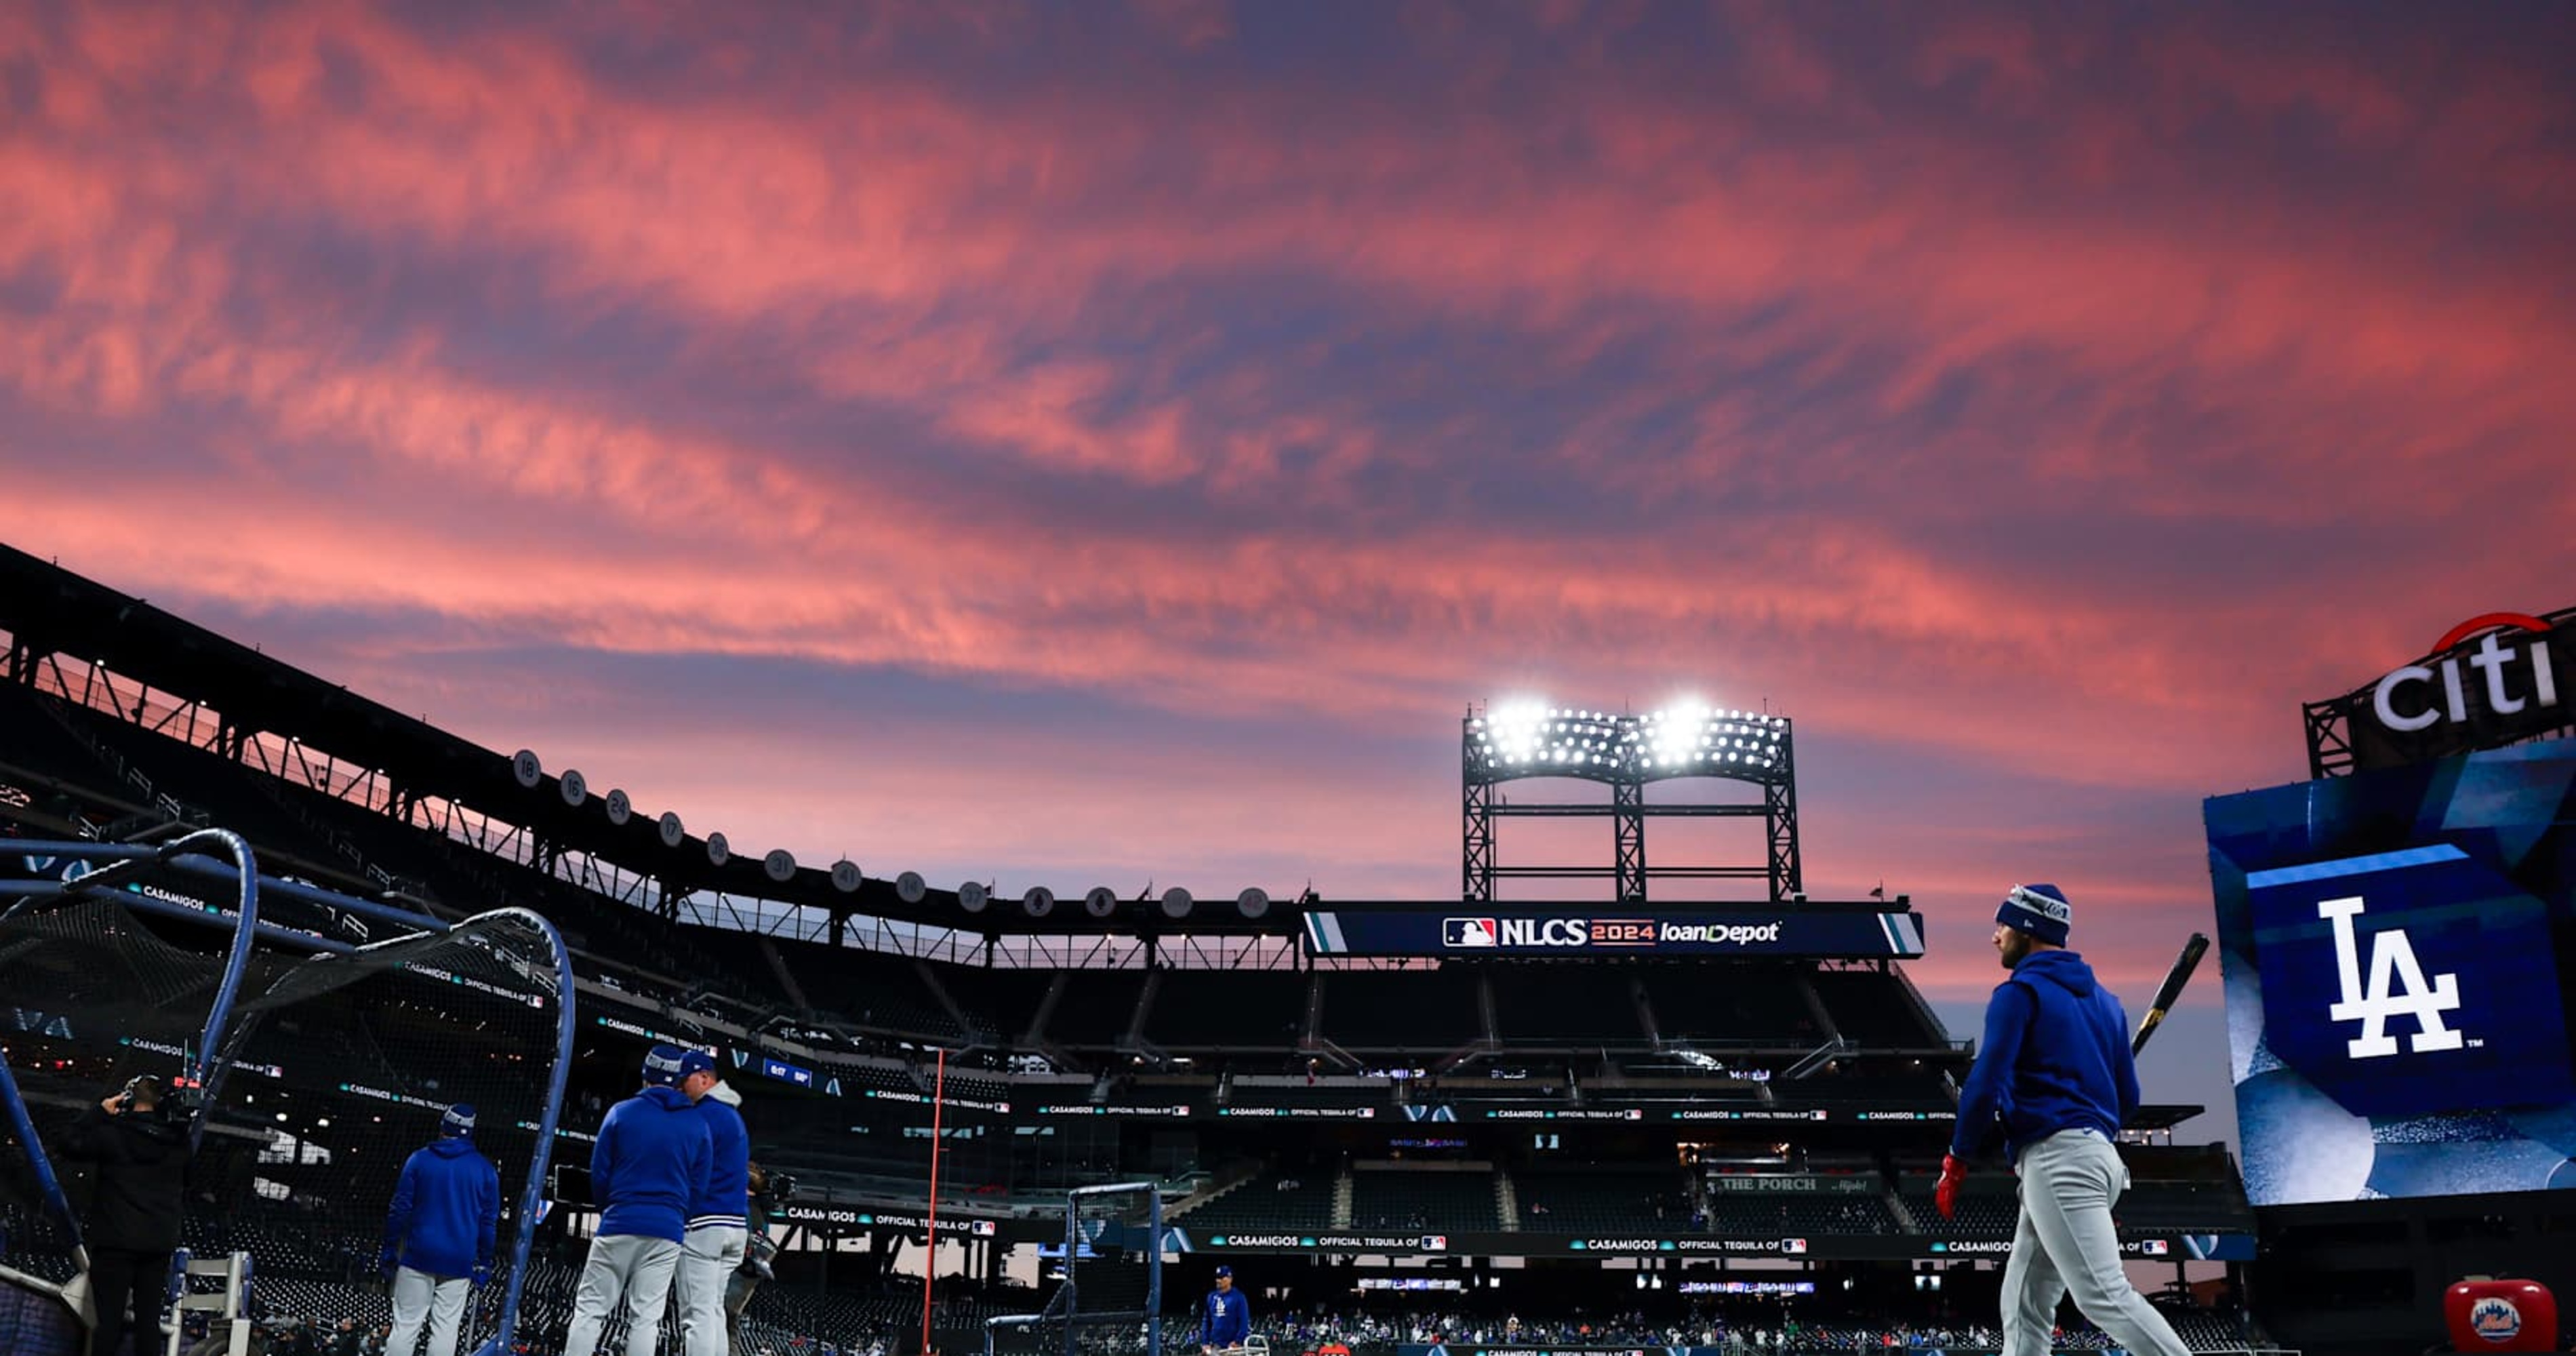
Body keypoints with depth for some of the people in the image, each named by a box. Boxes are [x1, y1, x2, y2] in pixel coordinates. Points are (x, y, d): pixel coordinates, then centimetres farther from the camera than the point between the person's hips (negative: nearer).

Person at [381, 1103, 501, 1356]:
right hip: (460, 1262, 0)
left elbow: (400, 1210, -1)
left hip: (418, 1256, 0)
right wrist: (483, 1265, 10)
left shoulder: (419, 1159, 0)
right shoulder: (485, 1169, 2)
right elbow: (489, 1222, 4)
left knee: (405, 1326, 4)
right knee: (445, 1329, 4)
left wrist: (389, 1250, 7)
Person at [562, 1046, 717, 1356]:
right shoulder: (698, 1125, 4)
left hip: (619, 1225, -1)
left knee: (590, 1308, 4)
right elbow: (698, 1187, 6)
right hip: (668, 1231, 1)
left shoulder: (621, 1113, 0)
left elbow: (599, 1175, 3)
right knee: (646, 1318, 2)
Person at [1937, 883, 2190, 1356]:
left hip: (2056, 1160, -9)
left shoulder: (2020, 992, -5)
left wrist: (1956, 1161, -5)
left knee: (2106, 1294, -15)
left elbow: (1986, 1084, -13)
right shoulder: (2104, 998, 19)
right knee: (2024, 1305, 10)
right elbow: (2127, 1097, 19)